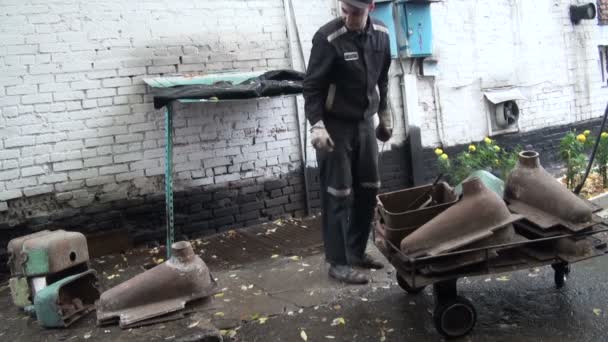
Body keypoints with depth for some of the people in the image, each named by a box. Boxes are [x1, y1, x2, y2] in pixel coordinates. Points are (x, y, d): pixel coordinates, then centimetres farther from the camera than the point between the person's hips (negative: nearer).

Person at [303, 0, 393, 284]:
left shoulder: (381, 34, 1)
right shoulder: (328, 38, -17)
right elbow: (312, 86, -16)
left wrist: (384, 114, 16)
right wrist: (316, 125, -26)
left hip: (365, 122, 6)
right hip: (335, 125, -6)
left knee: (368, 190, 10)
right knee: (337, 195, -4)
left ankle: (357, 251, 25)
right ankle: (338, 262, 7)